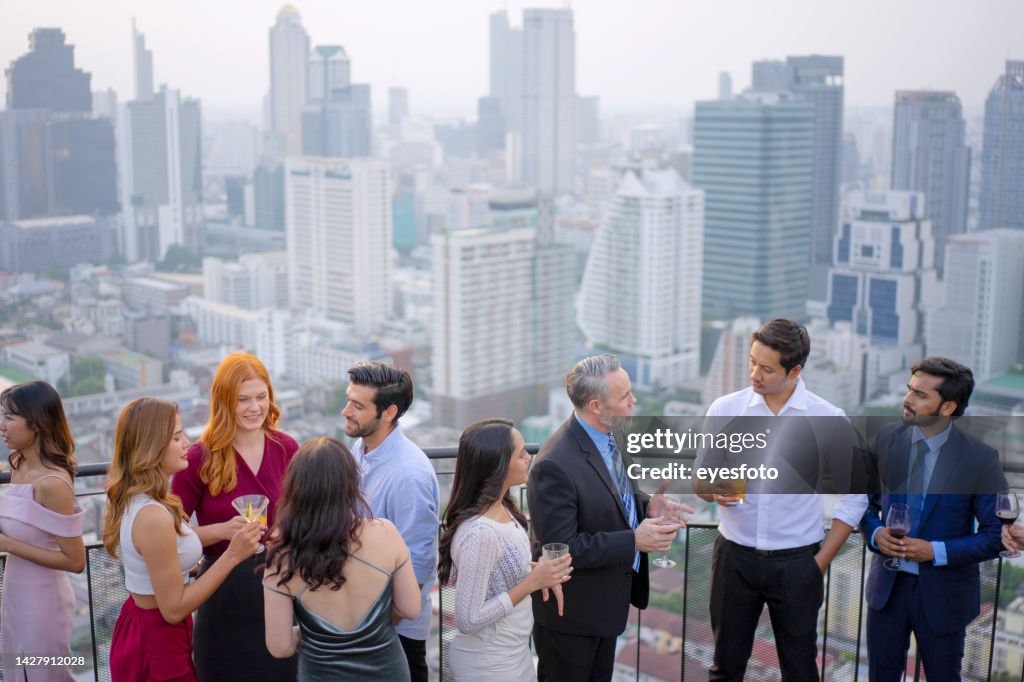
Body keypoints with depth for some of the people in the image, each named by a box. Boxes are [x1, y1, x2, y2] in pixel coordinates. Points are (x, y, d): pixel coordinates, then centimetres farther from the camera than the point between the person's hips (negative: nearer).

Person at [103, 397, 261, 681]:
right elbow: (174, 609, -23)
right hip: (158, 642, -9)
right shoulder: (152, 517, -28)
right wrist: (232, 556, -24)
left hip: (138, 625, 9)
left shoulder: (132, 498, 0)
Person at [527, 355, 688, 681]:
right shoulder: (555, 464, -30)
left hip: (606, 602, 9)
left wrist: (649, 506, -7)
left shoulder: (608, 435, -3)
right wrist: (634, 541, -29)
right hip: (570, 611, -8)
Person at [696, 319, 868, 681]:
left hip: (796, 564, -1)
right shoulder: (725, 409, -4)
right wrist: (713, 492, -18)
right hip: (734, 556, 1)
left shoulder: (829, 420, -7)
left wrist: (822, 560, -2)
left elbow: (854, 496, 1)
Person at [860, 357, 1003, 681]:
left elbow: (997, 535, -10)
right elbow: (866, 501, 9)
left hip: (942, 593, -3)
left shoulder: (980, 458, -14)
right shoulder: (887, 438, -4)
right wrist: (875, 533, -12)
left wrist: (937, 551, -20)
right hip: (887, 584, 3)